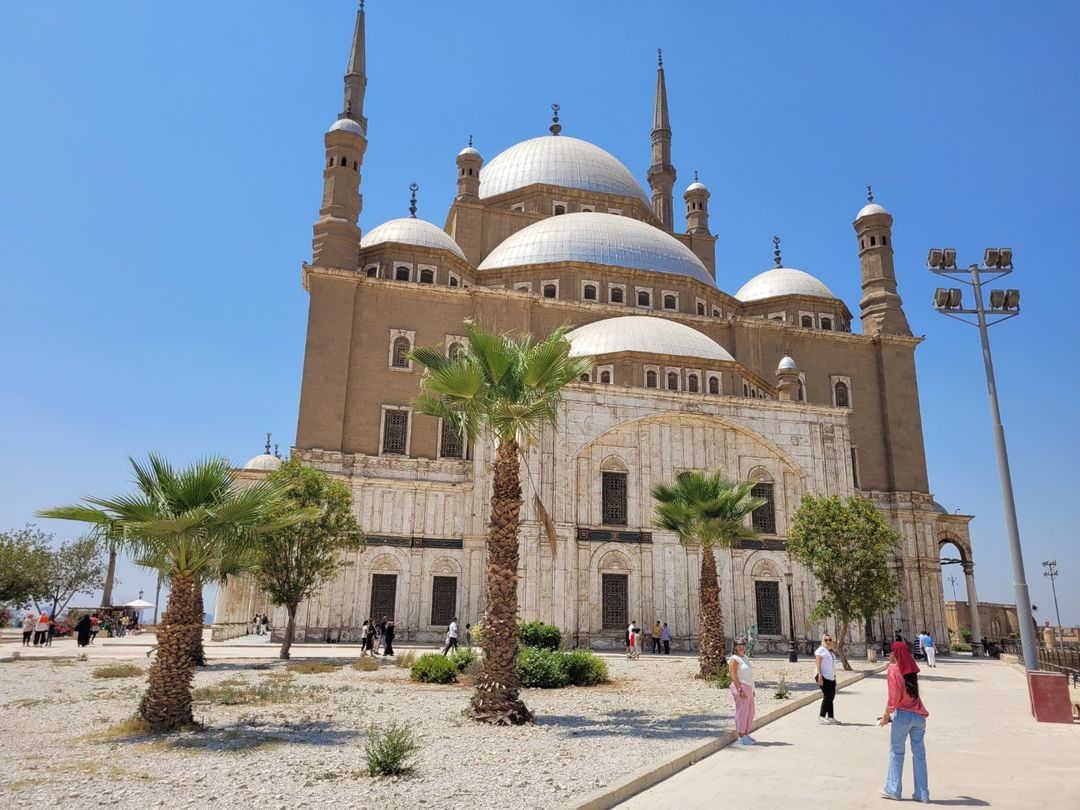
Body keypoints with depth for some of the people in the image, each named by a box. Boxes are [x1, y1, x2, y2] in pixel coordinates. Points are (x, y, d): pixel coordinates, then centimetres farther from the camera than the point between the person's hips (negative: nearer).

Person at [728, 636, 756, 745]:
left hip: (748, 688, 9)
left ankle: (745, 734, 22)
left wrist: (752, 689, 19)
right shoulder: (734, 659, -10)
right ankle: (741, 736, 1)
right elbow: (733, 675, -16)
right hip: (740, 687, -9)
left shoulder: (745, 657, 16)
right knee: (742, 711, -6)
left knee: (750, 712, 12)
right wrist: (740, 690, -22)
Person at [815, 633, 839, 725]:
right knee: (827, 696, -11)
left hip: (831, 677, 8)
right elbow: (818, 664, -13)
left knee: (831, 696, 7)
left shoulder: (831, 651, 20)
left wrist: (835, 677, 19)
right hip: (824, 677, -8)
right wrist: (820, 676, -21)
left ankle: (830, 717, 12)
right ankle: (821, 716, -3)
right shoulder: (821, 650, -6)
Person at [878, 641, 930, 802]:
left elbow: (894, 697, -13)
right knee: (919, 754, 9)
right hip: (919, 715, 6)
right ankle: (922, 793, 12)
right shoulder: (911, 669, 9)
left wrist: (885, 716, -4)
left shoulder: (893, 670, -9)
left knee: (896, 752, 6)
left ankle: (893, 790, 12)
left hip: (903, 715, -5)